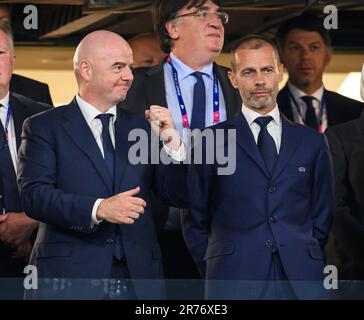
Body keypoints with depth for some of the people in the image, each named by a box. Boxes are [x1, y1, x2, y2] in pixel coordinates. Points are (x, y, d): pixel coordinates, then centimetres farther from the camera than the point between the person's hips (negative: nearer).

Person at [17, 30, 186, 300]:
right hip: (71, 276, -3)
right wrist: (98, 208, -23)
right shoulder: (44, 128, 2)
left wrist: (171, 142, -6)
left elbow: (178, 196, 9)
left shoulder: (141, 127, 14)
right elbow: (34, 195, -12)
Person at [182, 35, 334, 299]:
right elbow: (196, 221, 9)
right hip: (234, 284, -2)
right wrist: (215, 273, 3)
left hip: (300, 282, 2)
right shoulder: (210, 141, 7)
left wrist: (309, 268, 7)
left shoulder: (312, 142, 13)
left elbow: (322, 218, 16)